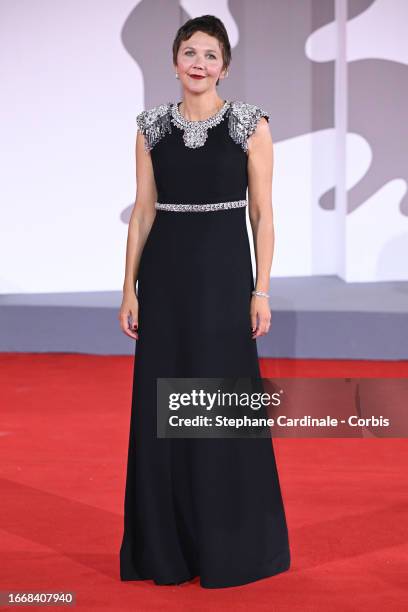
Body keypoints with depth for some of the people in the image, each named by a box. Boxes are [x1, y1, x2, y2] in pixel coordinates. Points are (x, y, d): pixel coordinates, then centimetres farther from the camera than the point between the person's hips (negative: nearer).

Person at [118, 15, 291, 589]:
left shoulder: (250, 123, -2)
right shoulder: (152, 126, 6)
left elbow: (262, 213, -2)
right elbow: (143, 212, 7)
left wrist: (261, 290, -8)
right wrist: (130, 288, 2)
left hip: (224, 271, -3)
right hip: (164, 274, 3)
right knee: (161, 405, 7)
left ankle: (231, 544, 17)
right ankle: (167, 543, 21)